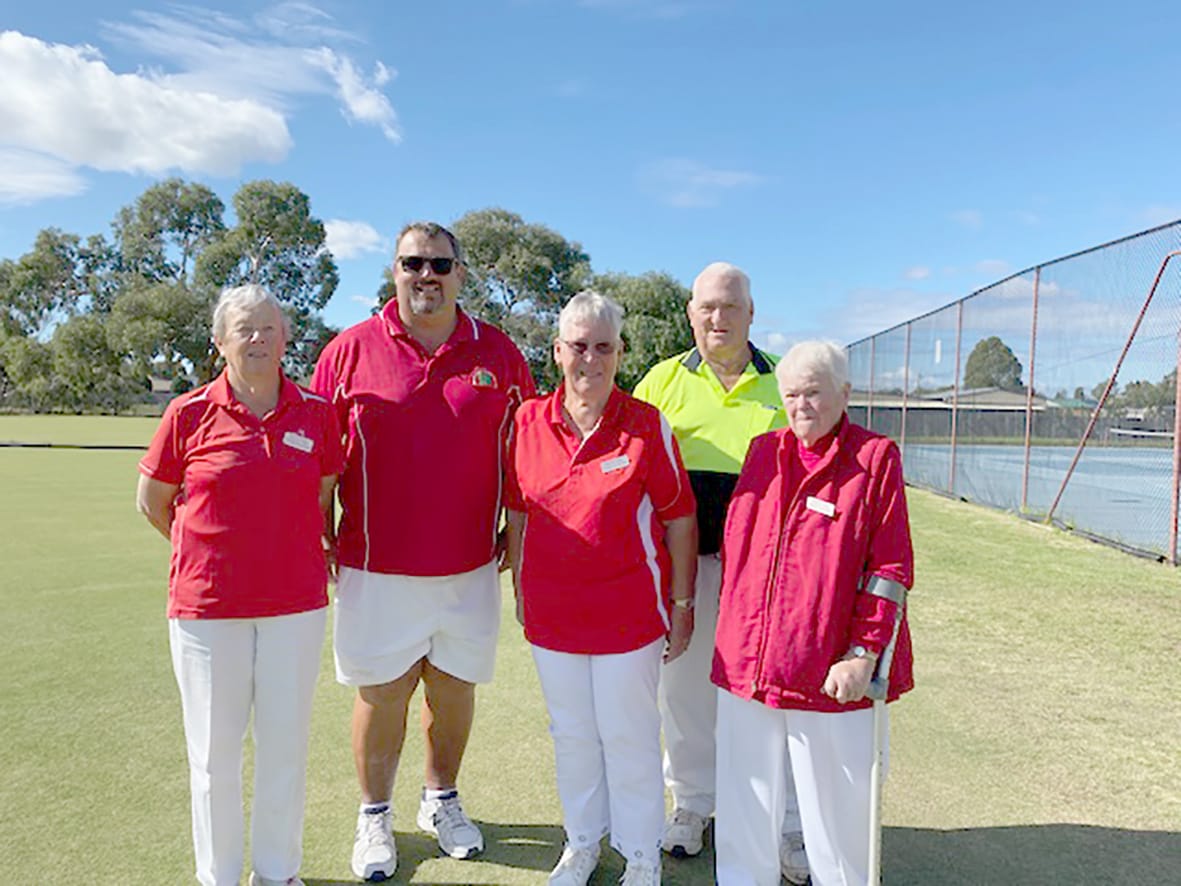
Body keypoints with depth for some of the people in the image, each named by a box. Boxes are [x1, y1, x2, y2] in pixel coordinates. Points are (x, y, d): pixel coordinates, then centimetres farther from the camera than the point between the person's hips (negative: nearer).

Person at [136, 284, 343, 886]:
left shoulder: (316, 414, -1)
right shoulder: (189, 414, -5)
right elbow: (151, 501, 7)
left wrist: (296, 552, 10)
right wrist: (211, 553, 10)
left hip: (296, 604, 2)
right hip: (207, 607, -1)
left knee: (286, 745, 12)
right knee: (214, 752, 10)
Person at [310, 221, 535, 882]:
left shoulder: (499, 353, 3)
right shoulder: (351, 350, -1)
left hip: (469, 567, 2)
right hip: (376, 567, -1)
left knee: (455, 686, 14)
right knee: (381, 693, 9)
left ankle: (443, 801, 38)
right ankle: (375, 816, 31)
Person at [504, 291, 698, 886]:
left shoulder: (647, 425, -9)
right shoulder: (528, 422, 0)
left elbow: (679, 519, -4)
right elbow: (517, 514, 9)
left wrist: (681, 604, -3)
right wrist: (520, 591, 12)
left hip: (628, 611, -3)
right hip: (551, 612, 3)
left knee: (629, 737, 10)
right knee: (570, 734, 18)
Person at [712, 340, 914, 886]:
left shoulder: (875, 457, -4)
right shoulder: (762, 452, 9)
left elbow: (891, 569, -6)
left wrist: (863, 655, -12)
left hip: (829, 673, -4)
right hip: (746, 662, 4)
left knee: (835, 808, 11)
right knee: (745, 799, 16)